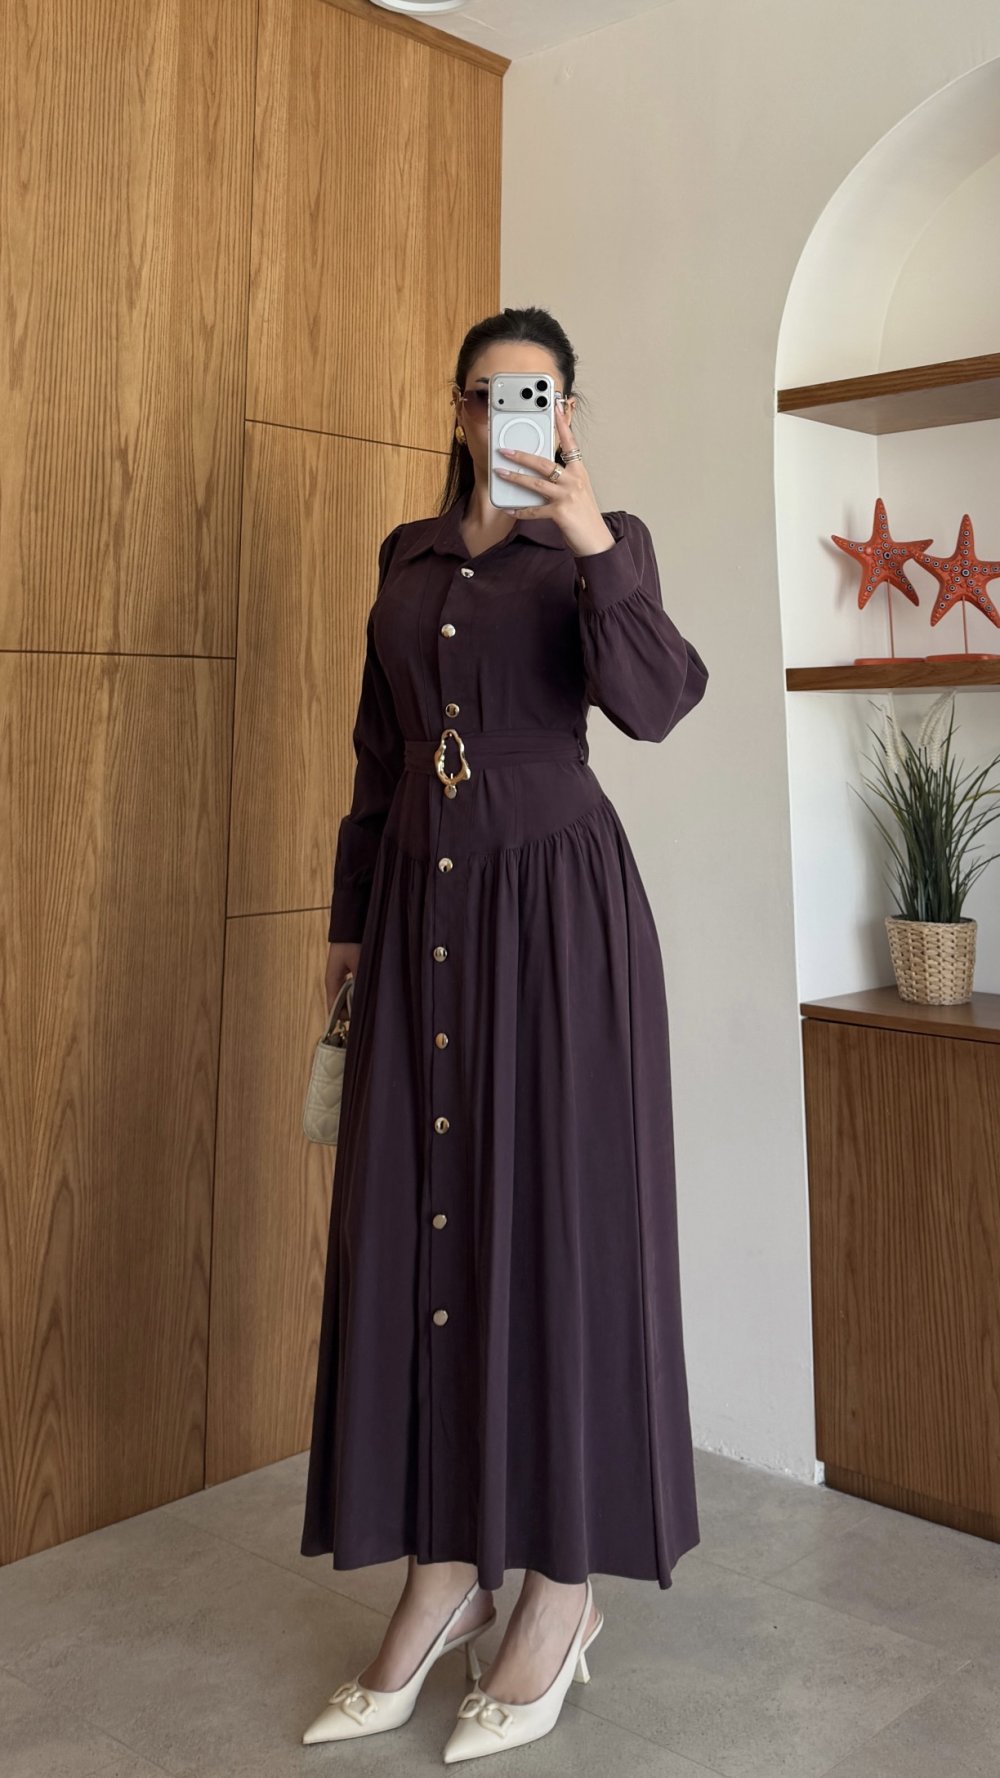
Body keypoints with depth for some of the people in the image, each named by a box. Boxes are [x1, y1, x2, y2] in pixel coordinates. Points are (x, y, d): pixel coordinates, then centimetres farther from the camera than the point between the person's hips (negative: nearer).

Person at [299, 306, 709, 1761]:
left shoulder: (602, 542, 2)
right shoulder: (408, 555, 16)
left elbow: (652, 704, -16)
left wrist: (592, 546, -28)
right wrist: (351, 915, 15)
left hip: (556, 893, -5)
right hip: (422, 904, 5)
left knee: (557, 1209, -2)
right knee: (417, 1217, 3)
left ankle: (563, 1590, 11)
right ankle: (444, 1575, 16)